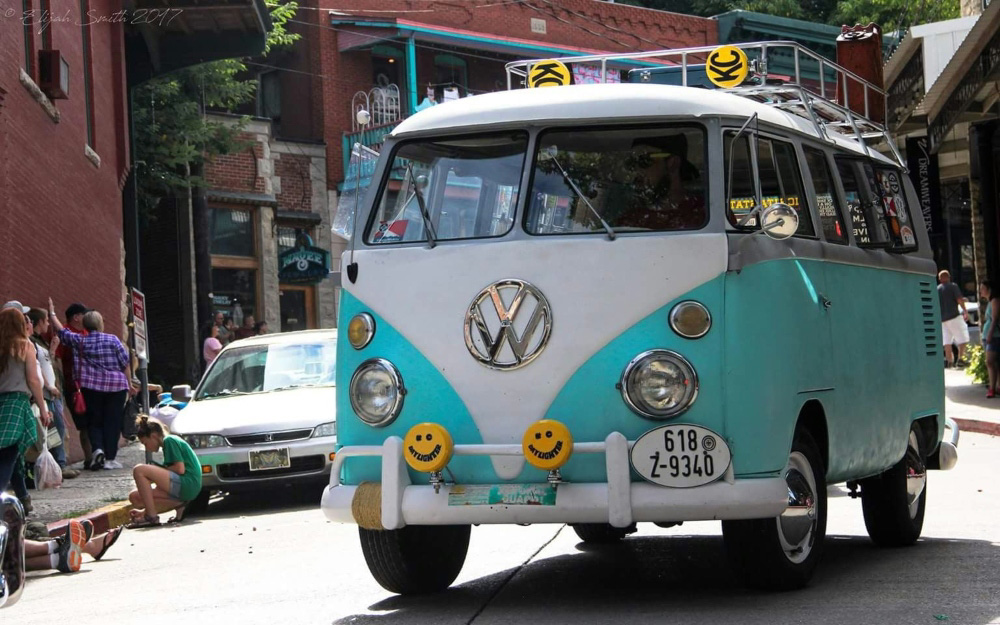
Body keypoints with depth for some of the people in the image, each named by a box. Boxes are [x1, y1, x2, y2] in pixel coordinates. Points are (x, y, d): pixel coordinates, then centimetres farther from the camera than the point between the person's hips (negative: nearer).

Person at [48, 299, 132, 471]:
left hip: (92, 386, 1)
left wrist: (52, 313, 25)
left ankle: (97, 448, -12)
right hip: (116, 385, -1)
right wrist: (129, 384, 11)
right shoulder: (113, 340, -3)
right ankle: (110, 458, 2)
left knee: (94, 421, 12)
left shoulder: (80, 341, 1)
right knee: (112, 422, 4)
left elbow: (61, 331, 12)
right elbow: (125, 363, 0)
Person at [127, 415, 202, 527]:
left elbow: (180, 469, -17)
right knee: (134, 496, 9)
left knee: (139, 470, -16)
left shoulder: (169, 440, -4)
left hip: (187, 483, -10)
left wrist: (160, 469, 2)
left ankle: (152, 517, -20)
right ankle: (178, 505, -3)